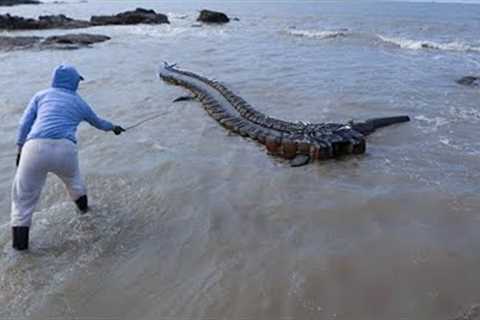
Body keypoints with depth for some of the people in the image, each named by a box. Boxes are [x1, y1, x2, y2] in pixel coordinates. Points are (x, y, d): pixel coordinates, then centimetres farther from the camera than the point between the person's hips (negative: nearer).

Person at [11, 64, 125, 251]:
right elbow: (98, 122, 42)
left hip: (35, 148, -1)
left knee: (24, 196, 13)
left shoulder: (41, 95, 21)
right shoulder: (79, 103, 24)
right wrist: (113, 127, 61)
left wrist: (20, 150, 17)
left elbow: (24, 124, 12)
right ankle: (83, 205, 54)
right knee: (72, 177, 34)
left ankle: (20, 243, 15)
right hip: (65, 149, 1)